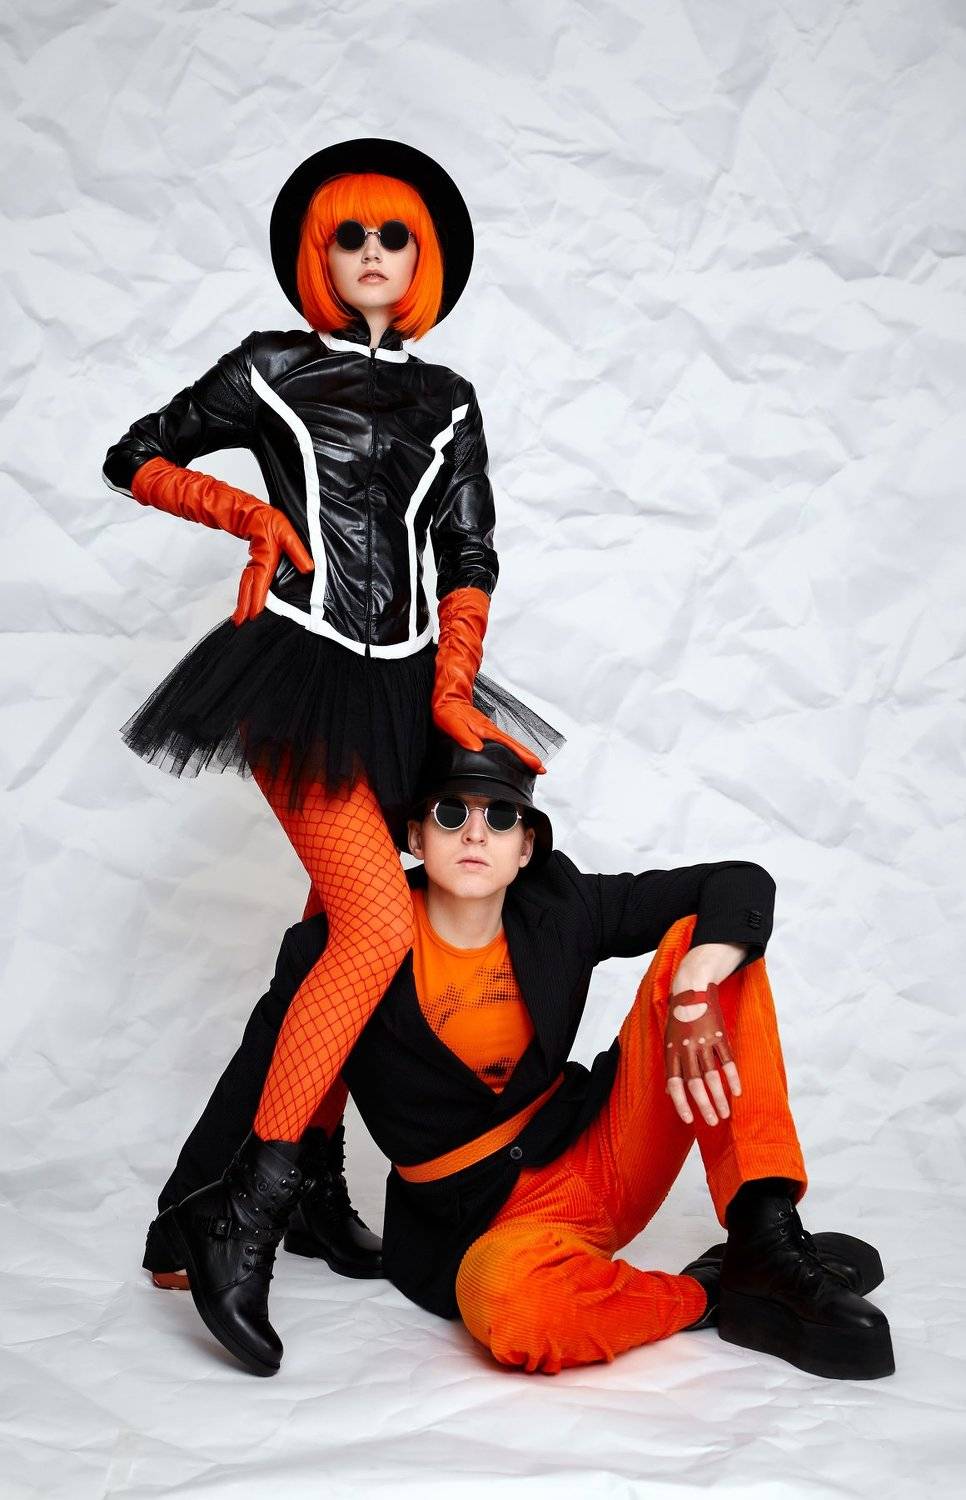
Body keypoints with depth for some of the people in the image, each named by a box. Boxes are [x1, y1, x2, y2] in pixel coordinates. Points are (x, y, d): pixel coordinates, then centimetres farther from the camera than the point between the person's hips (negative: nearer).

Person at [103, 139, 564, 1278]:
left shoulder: (445, 401, 16)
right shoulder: (271, 370, 6)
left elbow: (469, 554, 11)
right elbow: (133, 459, 13)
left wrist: (451, 694, -1)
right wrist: (256, 515, -1)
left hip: (400, 681, 5)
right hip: (298, 667, -5)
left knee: (338, 931, 8)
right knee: (380, 925, -18)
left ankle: (317, 1182, 19)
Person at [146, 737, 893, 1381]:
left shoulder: (559, 909, -2)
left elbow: (742, 884, -5)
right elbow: (257, 1081, -3)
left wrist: (694, 997, -25)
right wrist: (182, 1230, 1)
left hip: (603, 1154, 4)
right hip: (482, 1217, -4)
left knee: (702, 939, -12)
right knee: (514, 1311, -43)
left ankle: (765, 1238, -17)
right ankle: (722, 1295, -13)